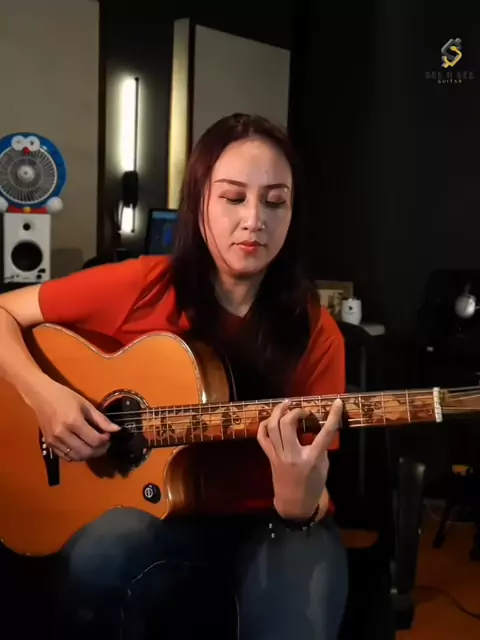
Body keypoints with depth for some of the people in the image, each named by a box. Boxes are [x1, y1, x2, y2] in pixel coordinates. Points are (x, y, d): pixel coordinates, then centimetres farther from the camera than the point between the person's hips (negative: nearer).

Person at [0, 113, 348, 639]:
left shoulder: (314, 334, -8)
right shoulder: (141, 286, -8)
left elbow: (313, 495, -7)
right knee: (103, 555, -33)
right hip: (151, 517, 1)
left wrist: (300, 500, -31)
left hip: (266, 525, 0)